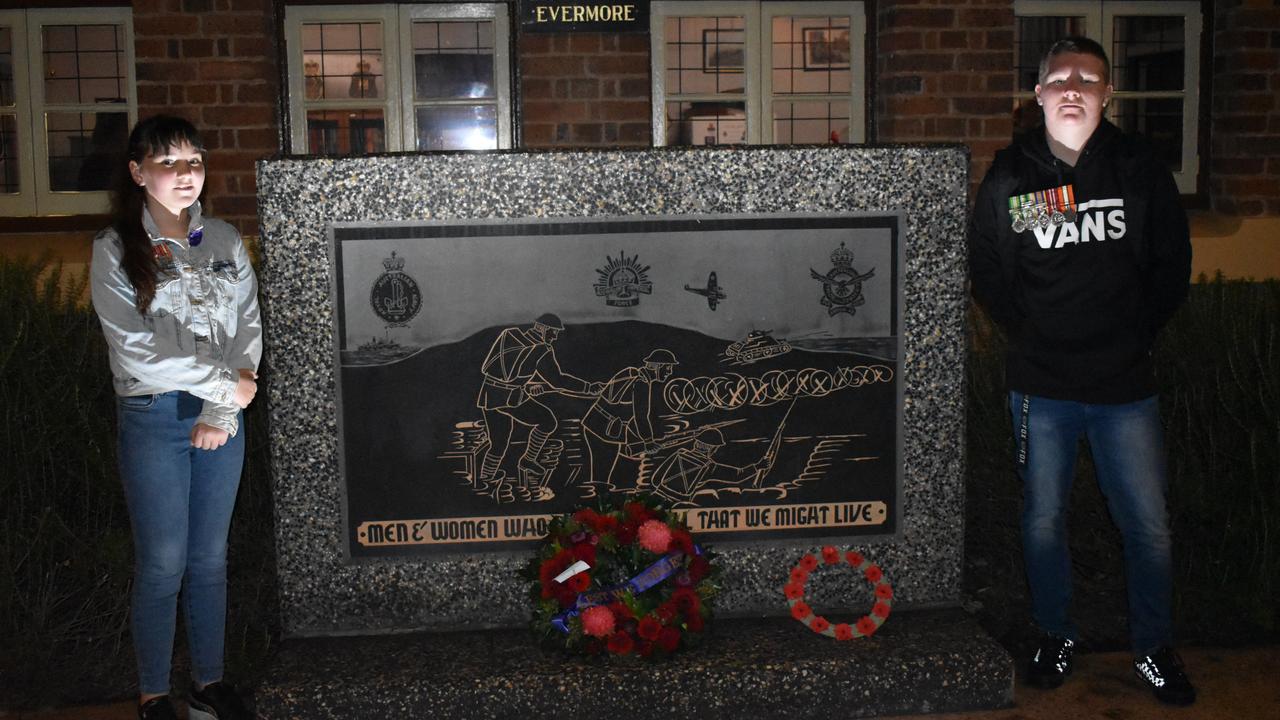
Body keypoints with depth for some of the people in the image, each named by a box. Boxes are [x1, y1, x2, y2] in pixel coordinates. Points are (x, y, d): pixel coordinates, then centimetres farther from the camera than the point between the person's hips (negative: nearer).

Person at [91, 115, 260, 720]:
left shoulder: (225, 243, 5)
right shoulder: (115, 251, -6)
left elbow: (248, 329, 1)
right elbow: (138, 349, -14)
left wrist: (222, 413, -9)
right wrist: (226, 385, -14)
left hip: (222, 417, 4)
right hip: (154, 417, -3)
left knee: (210, 557, 12)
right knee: (162, 563, 2)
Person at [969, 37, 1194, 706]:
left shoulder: (1140, 169, -2)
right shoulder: (1009, 179, -3)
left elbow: (1173, 263, 7)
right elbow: (987, 274, 8)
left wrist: (1135, 333, 3)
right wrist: (1033, 335, 3)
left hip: (1125, 385, 0)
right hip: (1041, 387, 0)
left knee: (1148, 526, 5)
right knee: (1043, 523, 10)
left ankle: (1154, 648, 26)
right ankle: (1054, 637, 31)